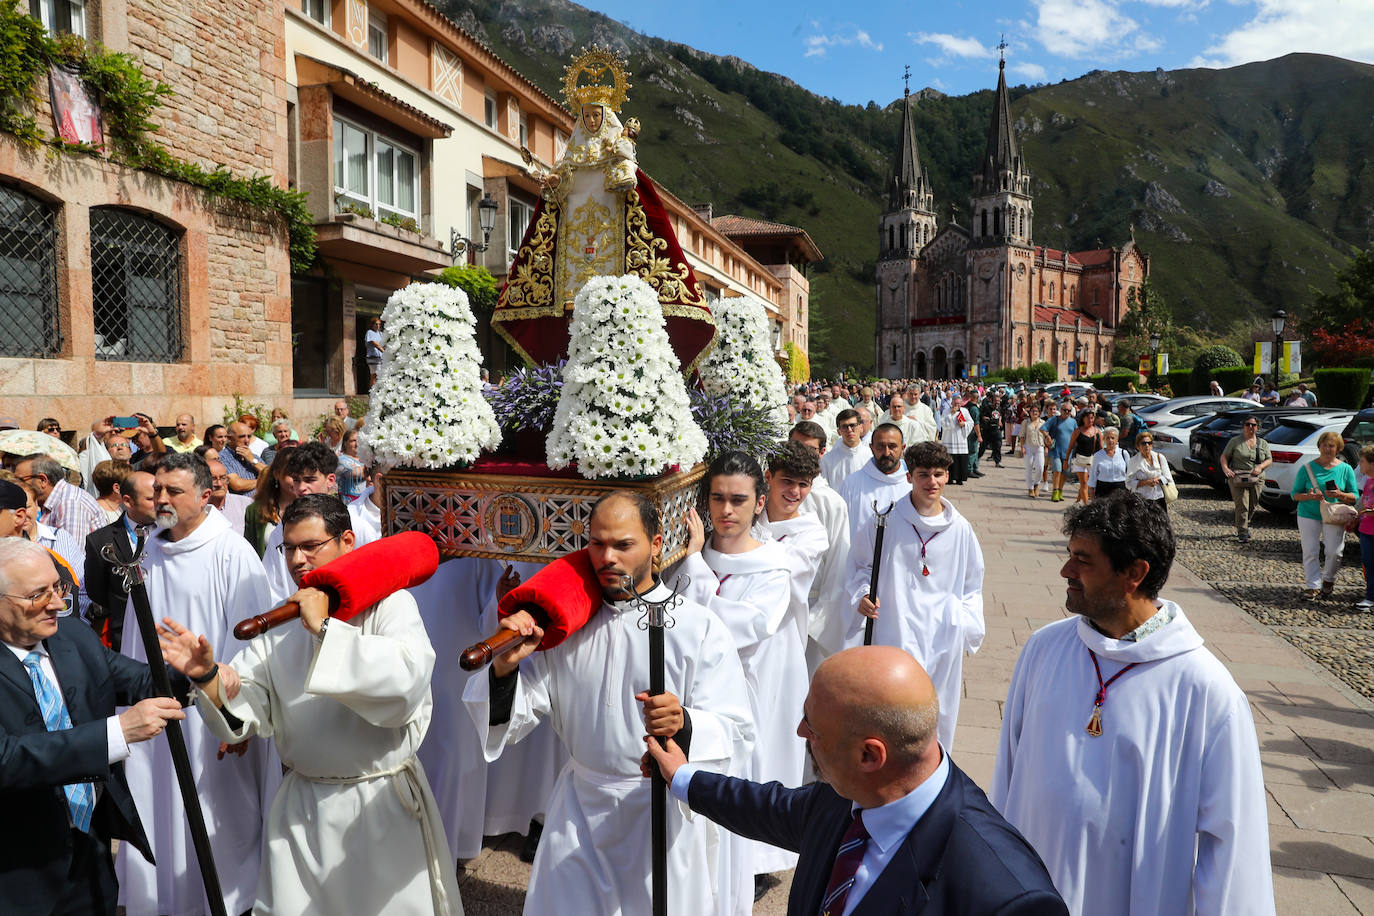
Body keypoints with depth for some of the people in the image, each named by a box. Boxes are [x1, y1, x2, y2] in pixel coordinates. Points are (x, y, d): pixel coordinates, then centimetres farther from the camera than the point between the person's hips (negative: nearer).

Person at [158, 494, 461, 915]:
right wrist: (208, 676, -20)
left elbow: (405, 678, -29)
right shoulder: (280, 622, 6)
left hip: (383, 805, -4)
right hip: (303, 812, 4)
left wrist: (324, 627, -25)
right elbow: (246, 707, 0)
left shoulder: (388, 604, -11)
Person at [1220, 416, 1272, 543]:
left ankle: (1245, 526, 31)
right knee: (1242, 506, -11)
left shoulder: (1263, 443, 13)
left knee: (1253, 506, 8)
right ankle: (1242, 532, -7)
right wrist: (1225, 468, -15)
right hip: (1238, 479, -4)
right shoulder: (1235, 441, 4)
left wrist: (1260, 467, -10)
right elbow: (1224, 456, 4)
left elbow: (1269, 459, 10)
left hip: (1256, 479, 4)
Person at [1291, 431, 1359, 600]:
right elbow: (1295, 494, 2)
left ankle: (1328, 580, 20)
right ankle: (1312, 586, 8)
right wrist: (1309, 496, -18)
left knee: (1334, 552, -6)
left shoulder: (1345, 469, 4)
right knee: (1310, 552, -3)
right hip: (1308, 515, 0)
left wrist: (1340, 495, -18)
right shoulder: (1307, 468, 2)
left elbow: (1355, 496, 3)